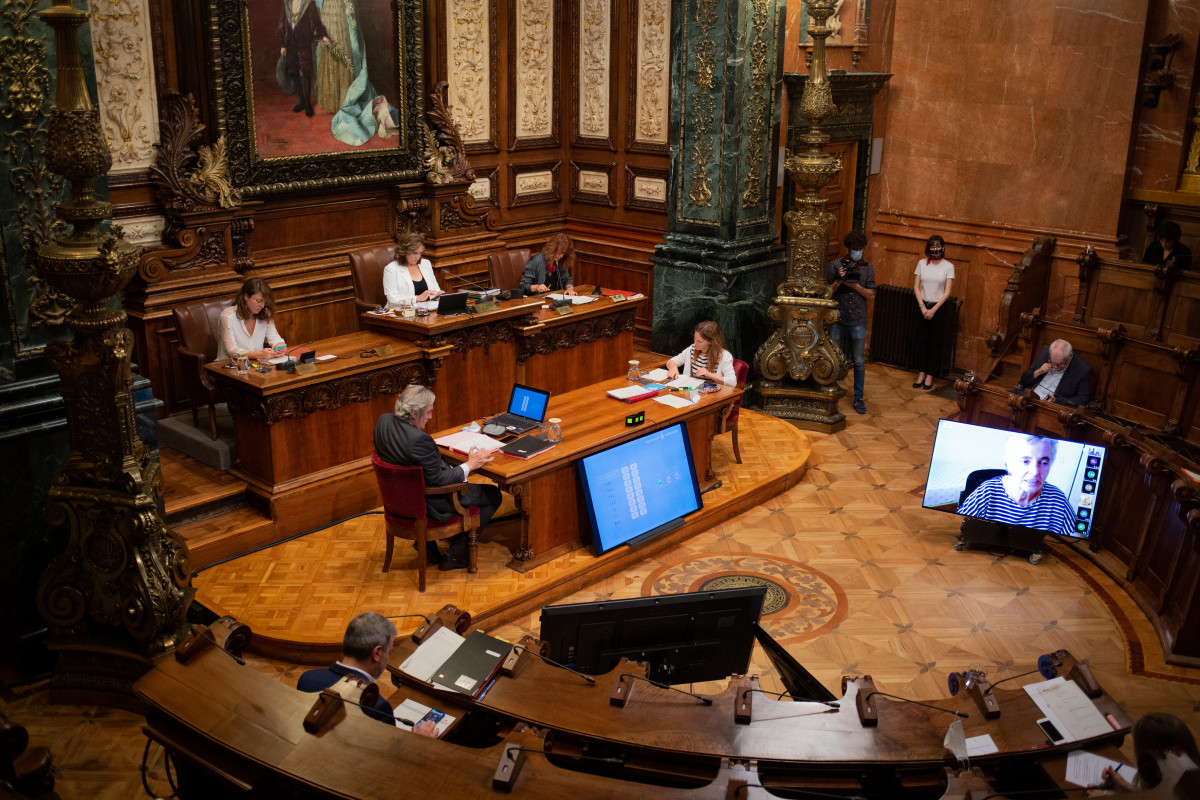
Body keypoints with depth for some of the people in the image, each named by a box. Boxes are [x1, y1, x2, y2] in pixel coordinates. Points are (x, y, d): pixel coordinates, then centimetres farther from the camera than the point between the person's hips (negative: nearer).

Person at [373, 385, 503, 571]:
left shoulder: (383, 421, -9)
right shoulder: (419, 439, -34)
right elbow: (438, 480, -25)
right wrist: (469, 465, -14)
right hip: (428, 503, -9)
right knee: (493, 496, 6)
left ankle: (426, 542, 27)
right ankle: (455, 554, 13)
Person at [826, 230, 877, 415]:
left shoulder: (867, 267, 5)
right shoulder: (835, 265, 1)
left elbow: (871, 294, 2)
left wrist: (855, 285, -14)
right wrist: (838, 281, -16)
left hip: (858, 322, 1)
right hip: (838, 320, -1)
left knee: (858, 361, 4)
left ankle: (858, 398, 13)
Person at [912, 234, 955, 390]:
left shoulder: (948, 266, -4)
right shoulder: (922, 263, 1)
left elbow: (947, 292, -7)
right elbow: (916, 287, 1)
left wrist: (933, 310, -13)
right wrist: (922, 307, -9)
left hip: (939, 307, -2)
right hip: (923, 306, 2)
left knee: (935, 342, 3)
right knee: (921, 341, 4)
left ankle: (930, 375, 10)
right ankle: (921, 373, 13)